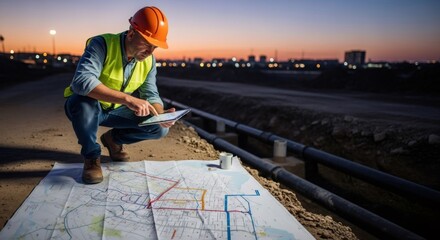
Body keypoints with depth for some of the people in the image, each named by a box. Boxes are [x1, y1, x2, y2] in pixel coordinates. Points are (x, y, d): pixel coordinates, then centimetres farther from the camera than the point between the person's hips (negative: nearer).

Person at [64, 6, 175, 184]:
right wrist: (127, 98, -52)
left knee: (160, 128, -10)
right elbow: (81, 82, -44)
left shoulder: (149, 60, -9)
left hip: (115, 111, 5)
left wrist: (161, 115, -32)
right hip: (85, 106, -5)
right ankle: (91, 156, -14)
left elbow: (151, 94, -9)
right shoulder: (102, 44, -29)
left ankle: (114, 139, 17)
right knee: (85, 101, -41)